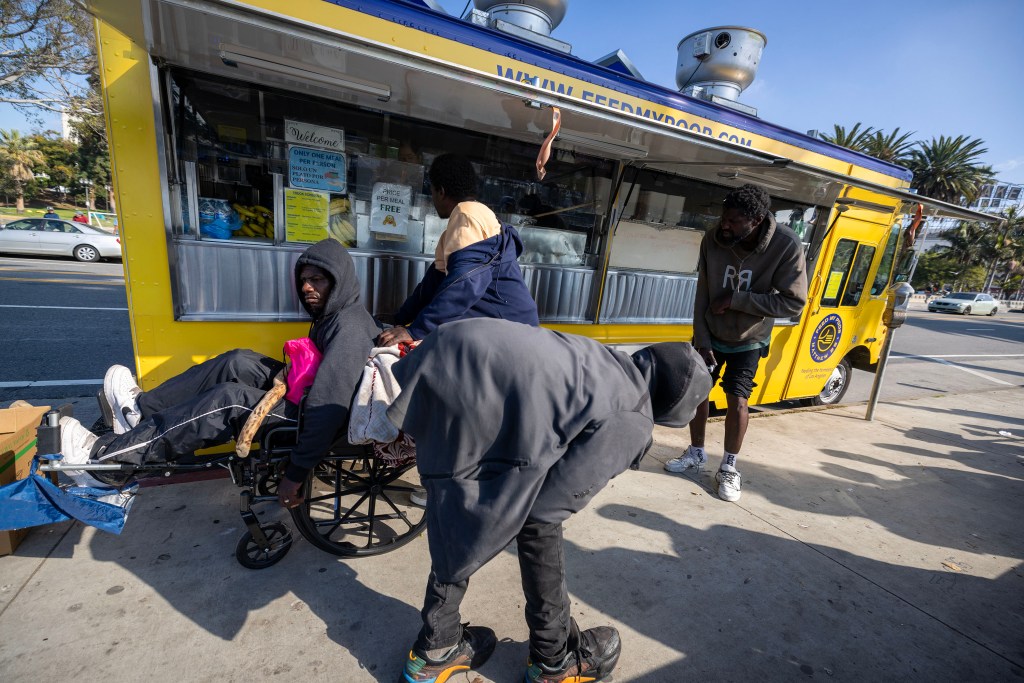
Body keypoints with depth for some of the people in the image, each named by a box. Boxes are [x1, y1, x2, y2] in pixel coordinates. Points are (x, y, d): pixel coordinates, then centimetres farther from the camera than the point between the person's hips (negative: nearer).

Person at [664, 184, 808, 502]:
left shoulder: (787, 245, -23)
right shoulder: (713, 239, -17)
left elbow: (793, 302, -21)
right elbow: (702, 294, -11)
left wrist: (735, 299, -28)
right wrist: (701, 339, -12)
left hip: (748, 341, -2)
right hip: (710, 333, 3)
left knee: (737, 400, -6)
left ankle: (729, 467, 16)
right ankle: (696, 452, 27)